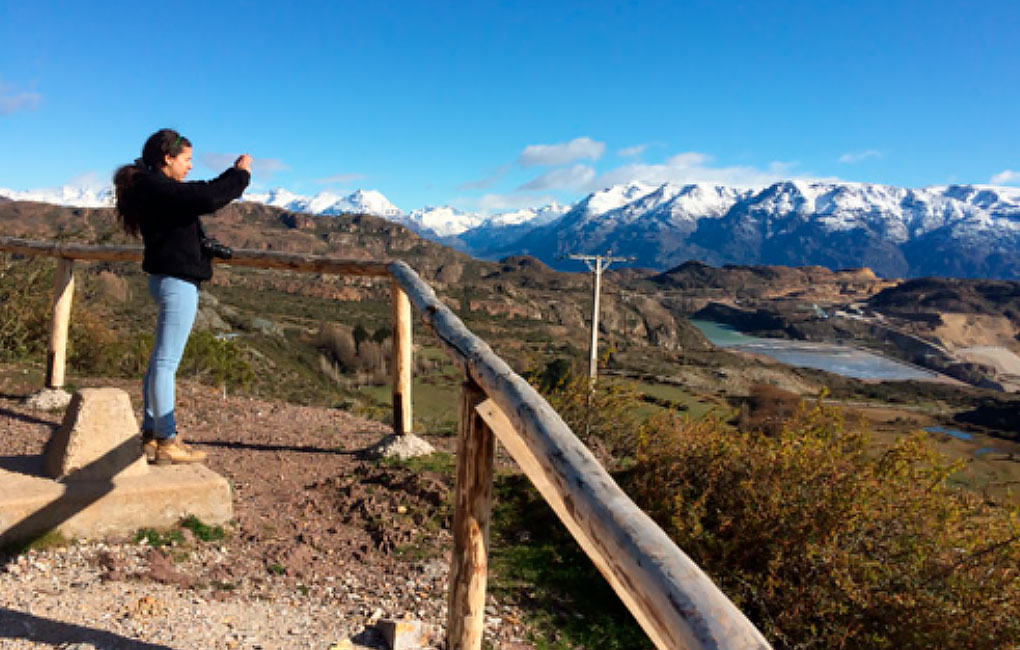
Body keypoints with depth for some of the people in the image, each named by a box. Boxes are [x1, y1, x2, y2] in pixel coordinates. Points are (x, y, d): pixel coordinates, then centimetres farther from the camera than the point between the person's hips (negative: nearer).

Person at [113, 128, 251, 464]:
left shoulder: (156, 188, 15)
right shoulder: (157, 188, -16)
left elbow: (202, 193, 23)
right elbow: (207, 199, -26)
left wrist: (234, 174, 13)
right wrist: (239, 174, -14)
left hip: (170, 281, 11)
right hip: (177, 282, -11)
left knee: (160, 361, 15)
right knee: (166, 363, -7)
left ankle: (151, 435, 25)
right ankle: (167, 443, -1)